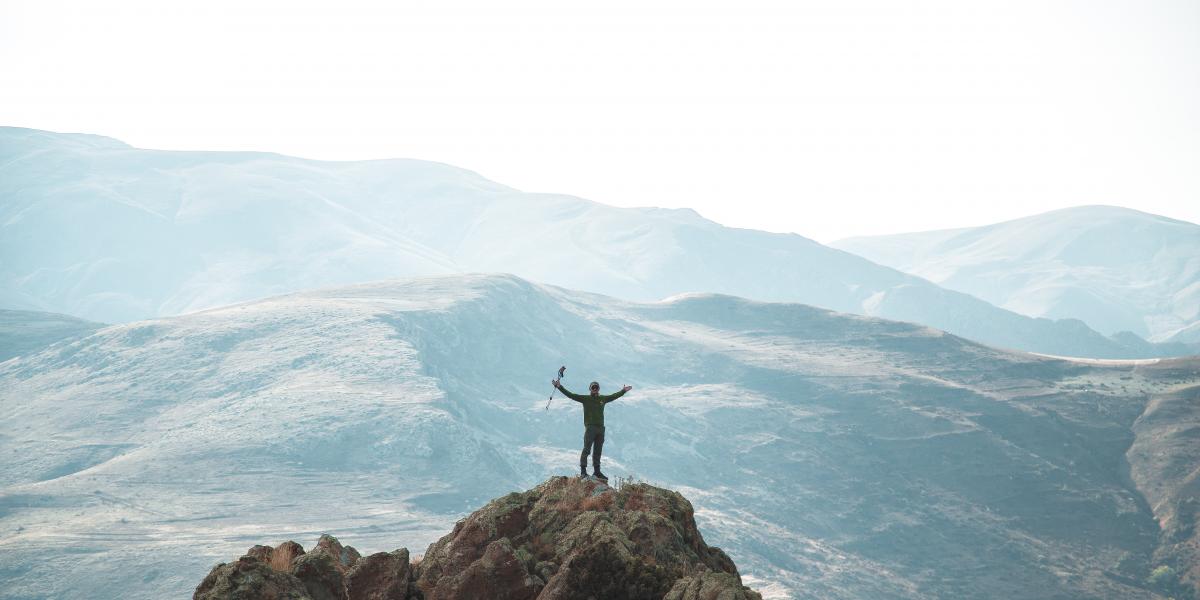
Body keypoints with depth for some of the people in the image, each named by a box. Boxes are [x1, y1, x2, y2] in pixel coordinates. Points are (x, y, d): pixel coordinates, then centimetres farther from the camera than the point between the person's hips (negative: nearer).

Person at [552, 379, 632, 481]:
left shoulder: (603, 399, 15)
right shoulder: (585, 399, 1)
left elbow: (614, 396, 32)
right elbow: (570, 395, -5)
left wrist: (623, 391, 42)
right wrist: (559, 387, -13)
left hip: (601, 428, 5)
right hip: (590, 427, -5)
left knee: (598, 451, 9)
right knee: (587, 449, -11)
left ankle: (597, 471, 16)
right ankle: (583, 470, -11)